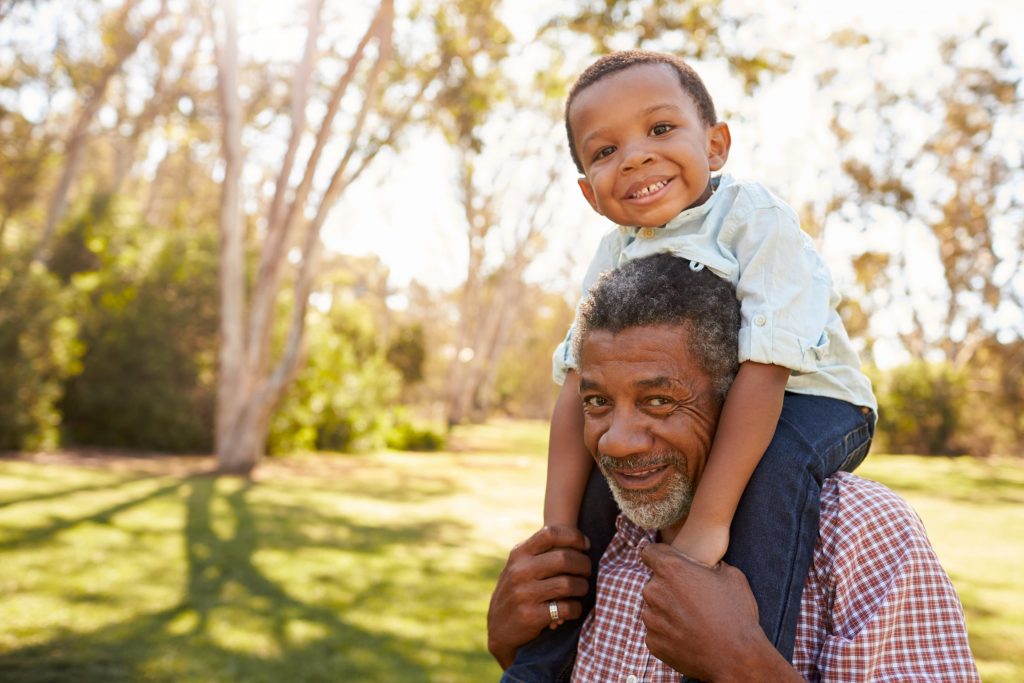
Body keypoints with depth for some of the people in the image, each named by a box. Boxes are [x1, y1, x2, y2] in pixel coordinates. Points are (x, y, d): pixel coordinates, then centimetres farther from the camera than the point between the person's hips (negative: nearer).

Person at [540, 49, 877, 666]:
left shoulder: (758, 221, -25)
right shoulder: (614, 259, -7)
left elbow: (763, 368, -33)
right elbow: (581, 385, -12)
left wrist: (708, 521, -37)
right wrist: (558, 529, -20)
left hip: (811, 403, -5)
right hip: (694, 410, 6)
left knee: (775, 458, -35)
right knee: (595, 468, -7)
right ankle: (549, 655, 9)